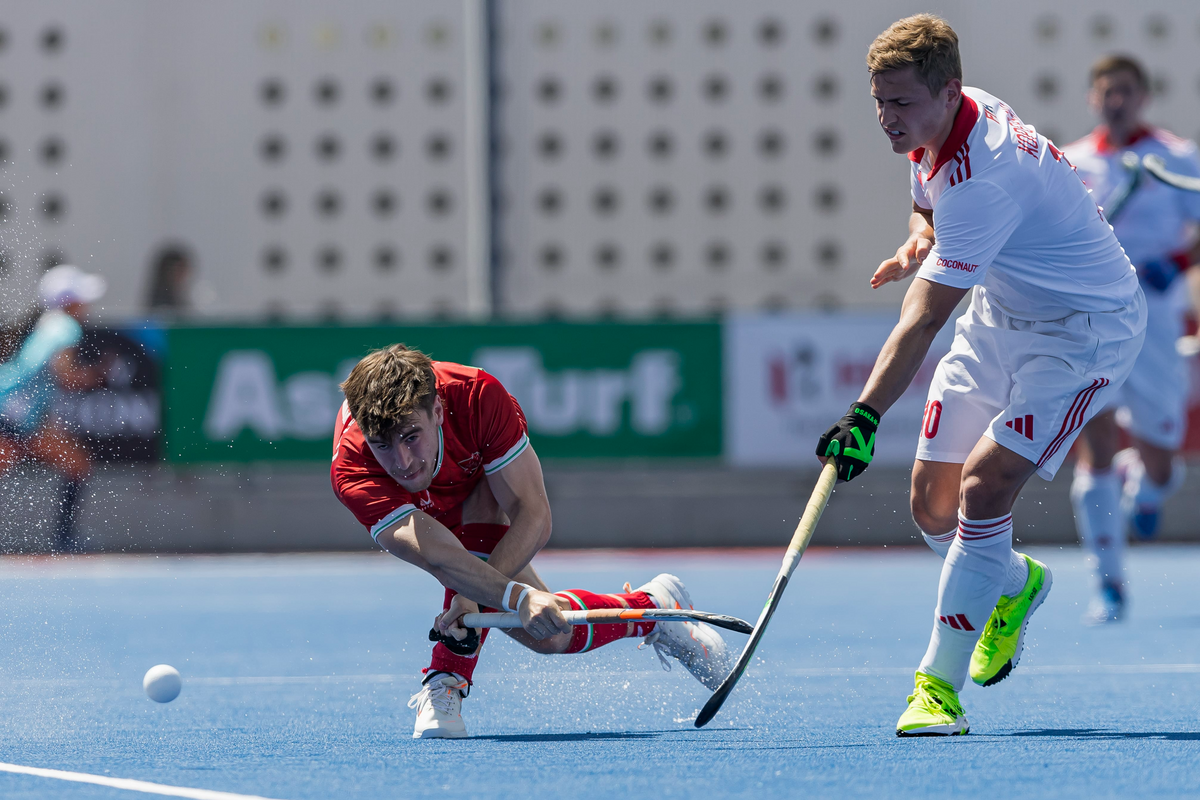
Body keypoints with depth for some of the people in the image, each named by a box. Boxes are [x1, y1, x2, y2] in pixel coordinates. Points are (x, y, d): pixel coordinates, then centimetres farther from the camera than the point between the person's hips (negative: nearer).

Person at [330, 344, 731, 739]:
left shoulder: (479, 396, -43)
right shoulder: (350, 471, -46)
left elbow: (533, 517, -38)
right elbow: (437, 557, -54)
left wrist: (473, 597, -48)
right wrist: (519, 598, -69)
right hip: (415, 514, 0)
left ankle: (446, 682, -24)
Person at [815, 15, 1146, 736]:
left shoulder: (982, 175, -33)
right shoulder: (935, 132, -5)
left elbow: (923, 322, -36)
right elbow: (929, 208, 19)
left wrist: (866, 416, -40)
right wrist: (919, 242, -5)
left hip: (1085, 331, -9)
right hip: (1001, 318, 9)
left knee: (984, 485, -25)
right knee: (933, 505, 4)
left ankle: (941, 687, -19)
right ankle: (1016, 585, 37)